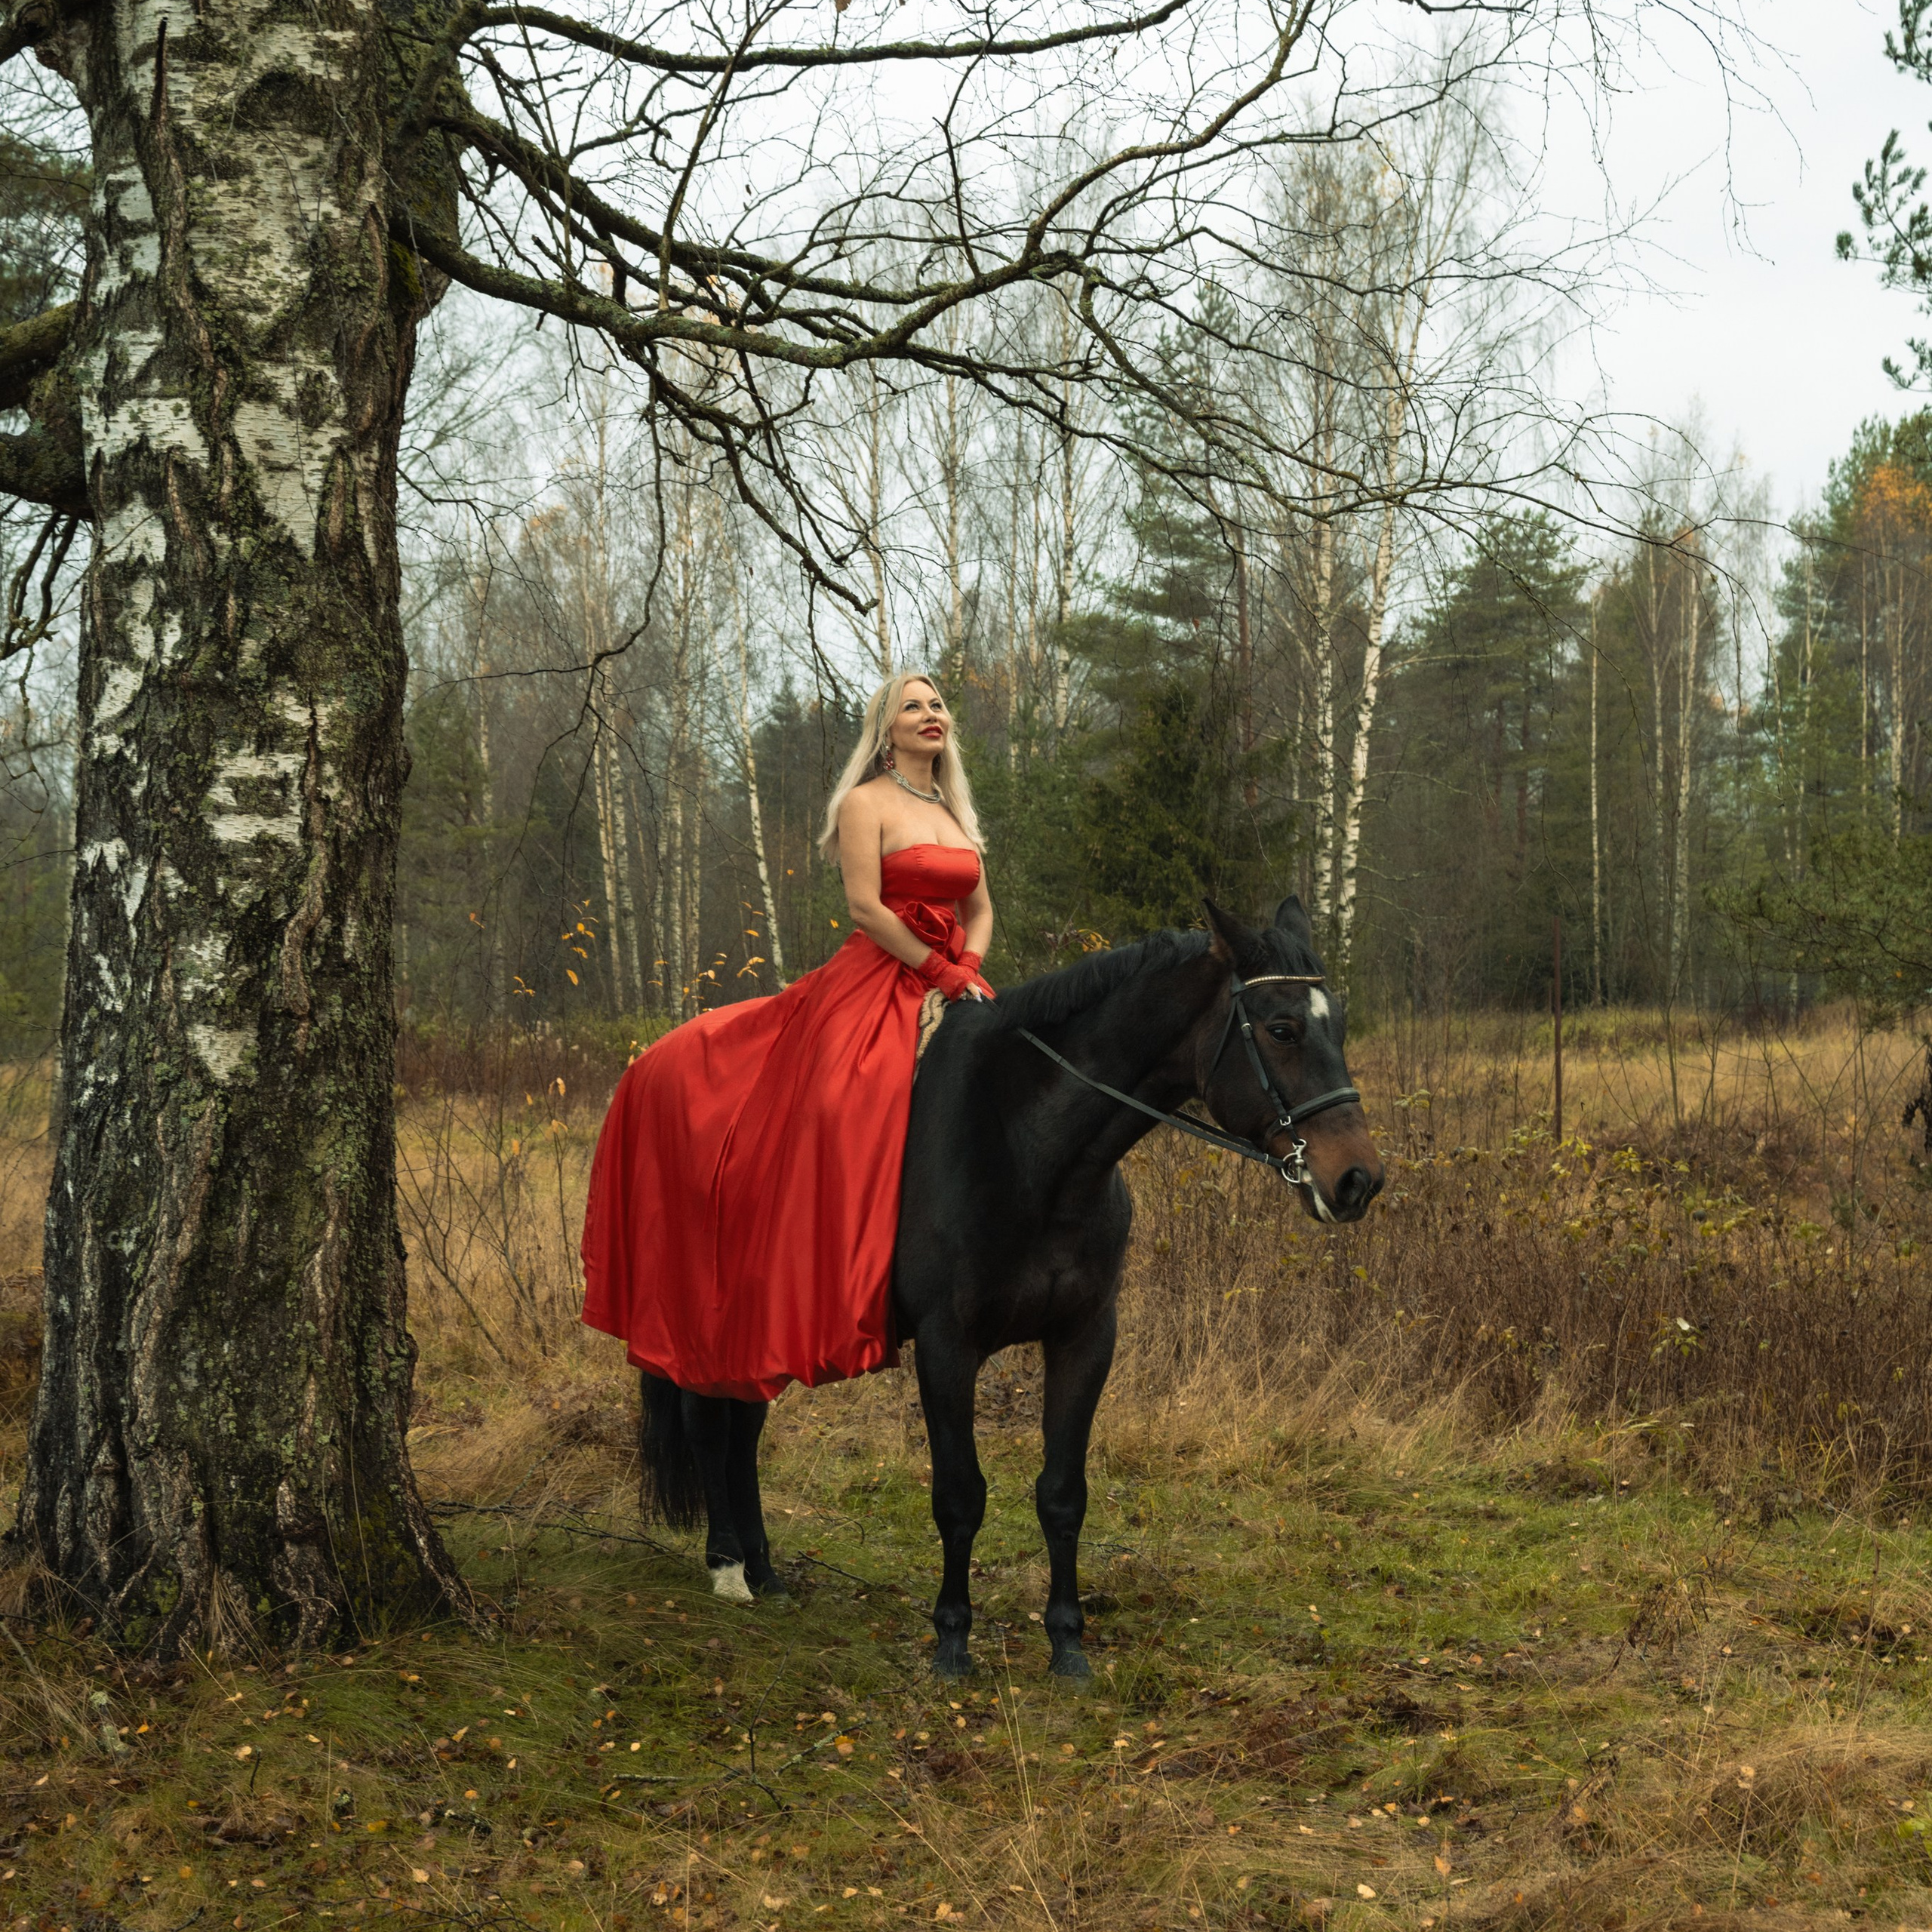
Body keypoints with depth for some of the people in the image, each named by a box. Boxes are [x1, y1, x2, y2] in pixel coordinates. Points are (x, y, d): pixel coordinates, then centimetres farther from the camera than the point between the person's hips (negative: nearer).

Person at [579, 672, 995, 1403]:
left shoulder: (955, 814, 19)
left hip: (944, 992, 7)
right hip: (871, 986, -7)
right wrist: (942, 973, -13)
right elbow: (865, 908, -12)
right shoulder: (865, 803, -2)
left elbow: (981, 910, 19)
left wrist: (970, 973, -1)